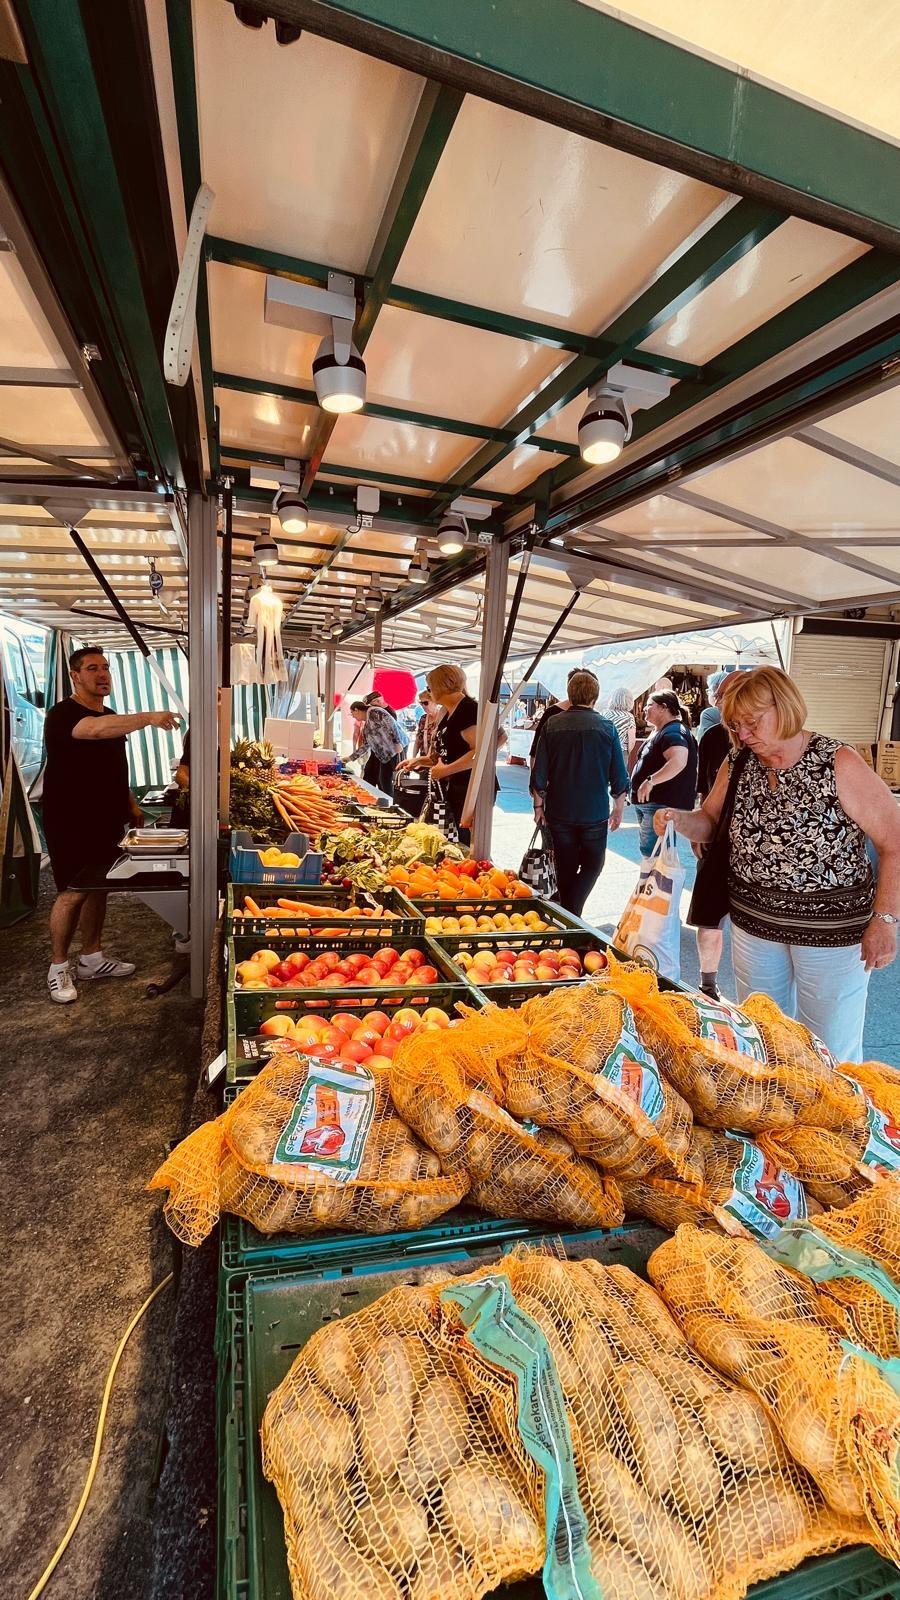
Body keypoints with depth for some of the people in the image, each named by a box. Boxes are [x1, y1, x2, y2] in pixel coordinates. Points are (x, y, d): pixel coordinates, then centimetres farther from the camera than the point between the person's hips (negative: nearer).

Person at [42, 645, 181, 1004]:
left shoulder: (111, 718, 15)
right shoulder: (62, 715, -12)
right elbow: (94, 729, -35)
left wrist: (130, 804, 15)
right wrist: (149, 717, -43)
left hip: (106, 820, 8)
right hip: (70, 823, -7)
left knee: (97, 887, 12)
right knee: (73, 892, -4)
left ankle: (92, 959, 23)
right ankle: (58, 967, 11)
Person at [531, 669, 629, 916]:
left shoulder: (553, 725, -3)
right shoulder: (606, 727, -6)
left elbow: (539, 773, -2)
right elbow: (619, 776, -3)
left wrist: (539, 805, 10)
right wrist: (618, 809, 10)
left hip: (559, 812, 2)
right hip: (595, 812, -2)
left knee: (566, 868, 15)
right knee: (592, 864, 13)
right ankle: (572, 913, -4)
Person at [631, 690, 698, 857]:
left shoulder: (673, 732, -16)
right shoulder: (661, 731, 18)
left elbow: (678, 761, -34)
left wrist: (650, 781, -32)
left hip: (662, 806, -11)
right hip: (648, 804, 11)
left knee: (654, 855, -12)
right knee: (649, 851, 20)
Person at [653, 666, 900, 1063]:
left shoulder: (838, 765, -16)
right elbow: (710, 822, 7)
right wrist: (679, 819, -15)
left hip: (831, 929, -4)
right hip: (754, 922, 5)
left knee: (830, 1049, 11)